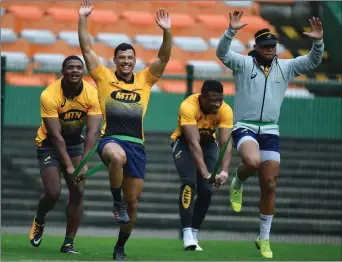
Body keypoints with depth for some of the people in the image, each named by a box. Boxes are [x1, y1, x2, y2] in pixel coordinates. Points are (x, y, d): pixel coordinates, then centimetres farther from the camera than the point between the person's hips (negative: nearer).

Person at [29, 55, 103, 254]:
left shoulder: (92, 94, -18)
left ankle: (69, 243, -1)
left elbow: (93, 132, -21)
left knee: (78, 192, -9)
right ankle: (39, 221, 21)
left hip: (75, 142, 3)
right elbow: (55, 134, -27)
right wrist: (68, 165, -32)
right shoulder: (49, 95, -26)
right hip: (50, 144, -3)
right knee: (53, 193, -13)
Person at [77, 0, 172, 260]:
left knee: (133, 202, 2)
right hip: (110, 138, -3)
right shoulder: (104, 78, 8)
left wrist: (167, 32, -11)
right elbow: (87, 49, 4)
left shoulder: (145, 80, 13)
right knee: (117, 156, -42)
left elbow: (164, 57, 4)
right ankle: (116, 201, -19)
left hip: (136, 143, 3)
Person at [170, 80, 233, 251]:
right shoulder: (188, 107, -35)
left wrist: (224, 171, -49)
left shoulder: (225, 111, -26)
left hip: (208, 143, 4)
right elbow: (193, 142, -43)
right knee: (189, 182, -22)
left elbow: (226, 143, -32)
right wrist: (205, 173, -52)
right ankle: (188, 235, -24)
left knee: (206, 190, -7)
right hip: (184, 142, -4)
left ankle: (194, 234, 6)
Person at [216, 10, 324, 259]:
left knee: (269, 185, 2)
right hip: (245, 127, -4)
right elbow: (222, 53, -19)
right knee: (252, 161, -35)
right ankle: (237, 184, 2)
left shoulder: (284, 67, 7)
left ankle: (264, 238, 14)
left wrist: (318, 41, -17)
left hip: (271, 131, 4)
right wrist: (231, 31, -36)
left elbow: (313, 61, 2)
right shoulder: (243, 63, -3)